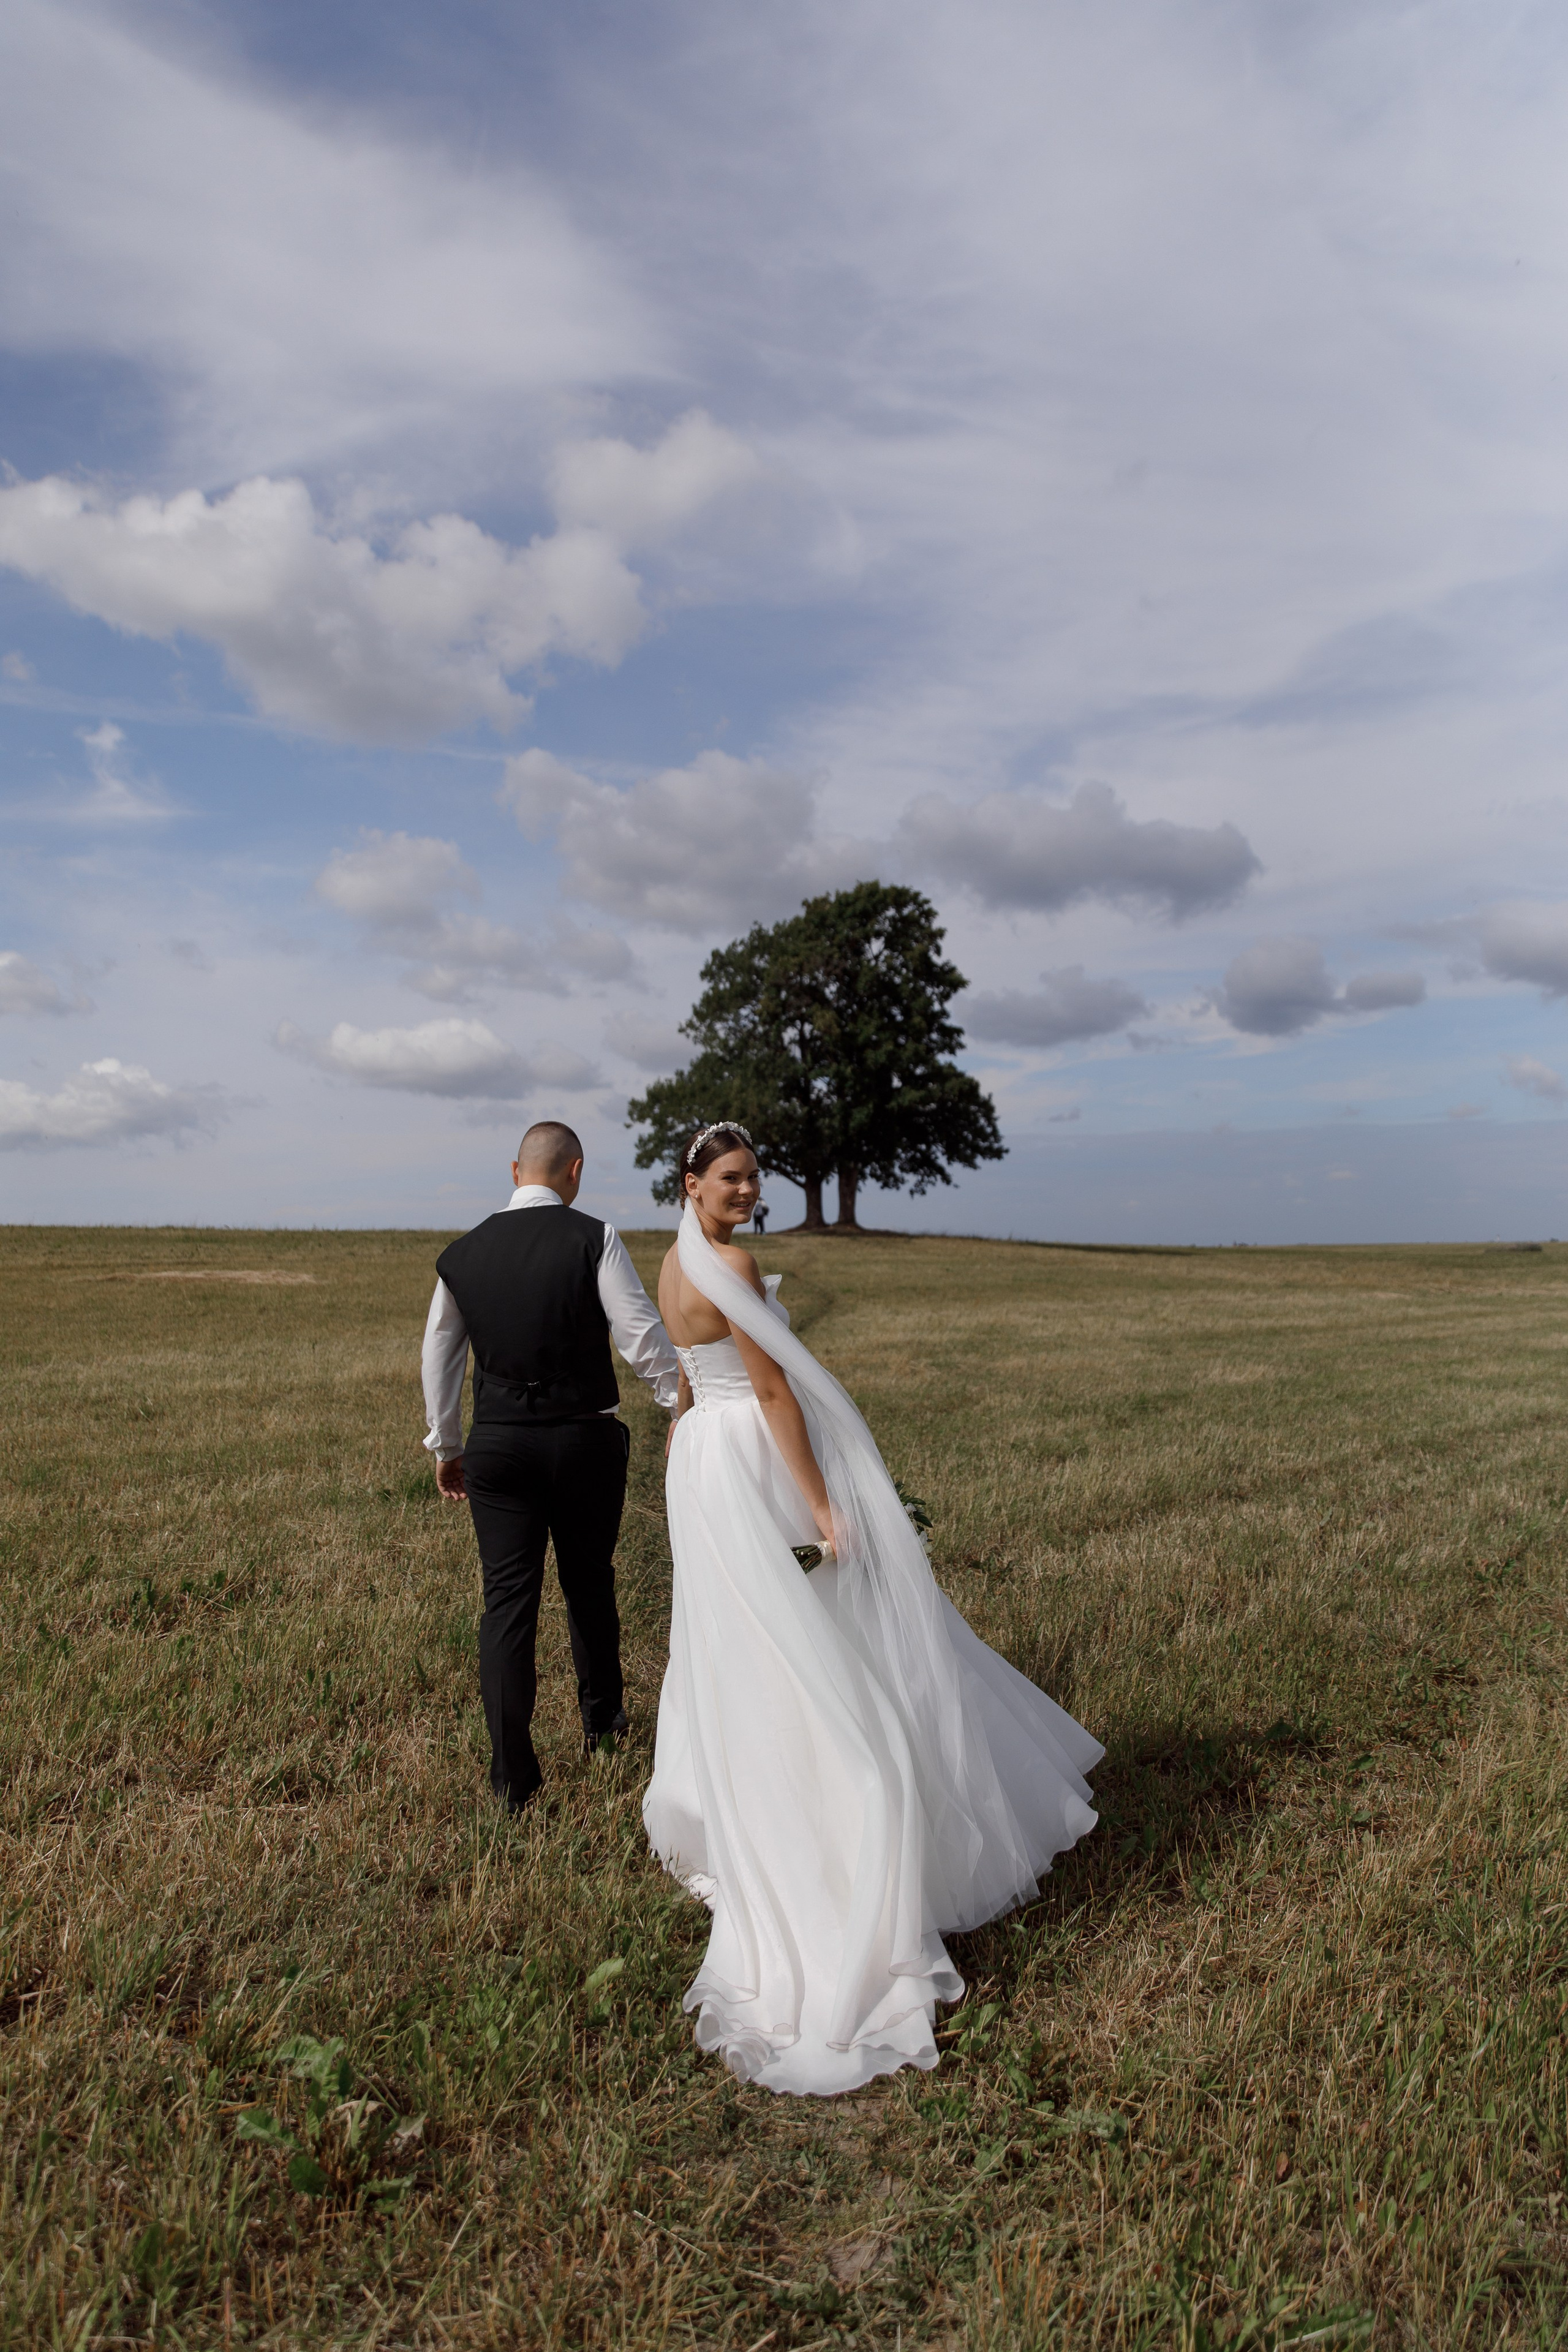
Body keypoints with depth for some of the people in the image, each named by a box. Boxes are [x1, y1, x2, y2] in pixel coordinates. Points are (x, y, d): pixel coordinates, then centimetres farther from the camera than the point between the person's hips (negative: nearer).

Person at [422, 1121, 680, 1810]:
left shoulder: (462, 1255, 3)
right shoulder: (594, 1239, -10)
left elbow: (438, 1357, 11)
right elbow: (643, 1337, -13)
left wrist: (446, 1447, 23)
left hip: (496, 1446, 2)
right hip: (585, 1442, -1)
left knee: (507, 1601, 6)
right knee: (590, 1586, 19)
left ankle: (512, 1777, 8)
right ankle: (601, 1721, 38)